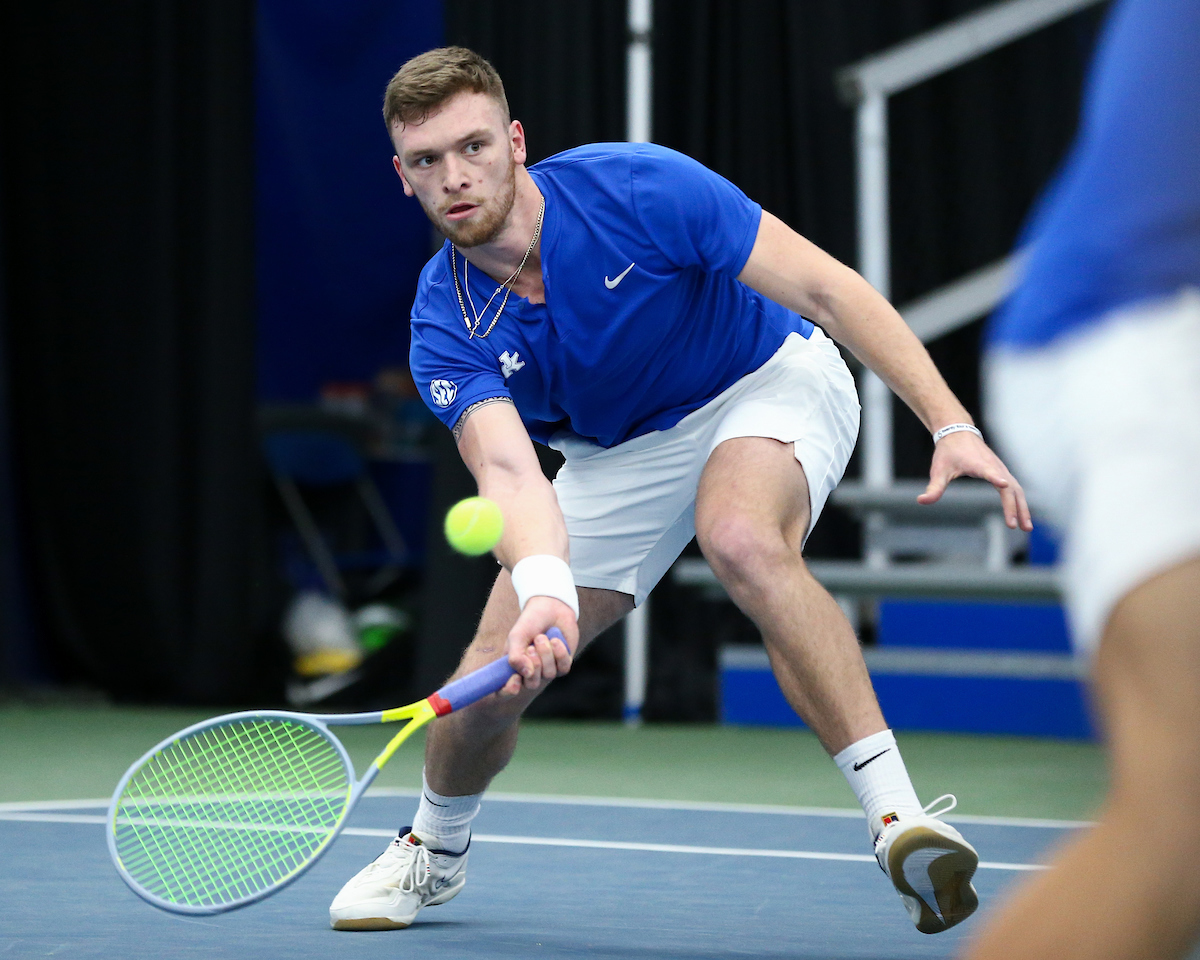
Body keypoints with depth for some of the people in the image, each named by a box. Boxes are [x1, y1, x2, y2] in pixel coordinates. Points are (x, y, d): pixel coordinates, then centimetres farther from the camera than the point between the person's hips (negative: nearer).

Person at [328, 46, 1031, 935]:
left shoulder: (636, 188, -29)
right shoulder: (447, 325, -19)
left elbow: (827, 289, -25)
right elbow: (508, 467, -34)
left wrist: (952, 425, -33)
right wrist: (544, 591, -56)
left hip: (769, 382, -4)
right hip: (619, 452, 4)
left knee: (741, 539, -38)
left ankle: (899, 815, -40)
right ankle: (435, 849, 30)